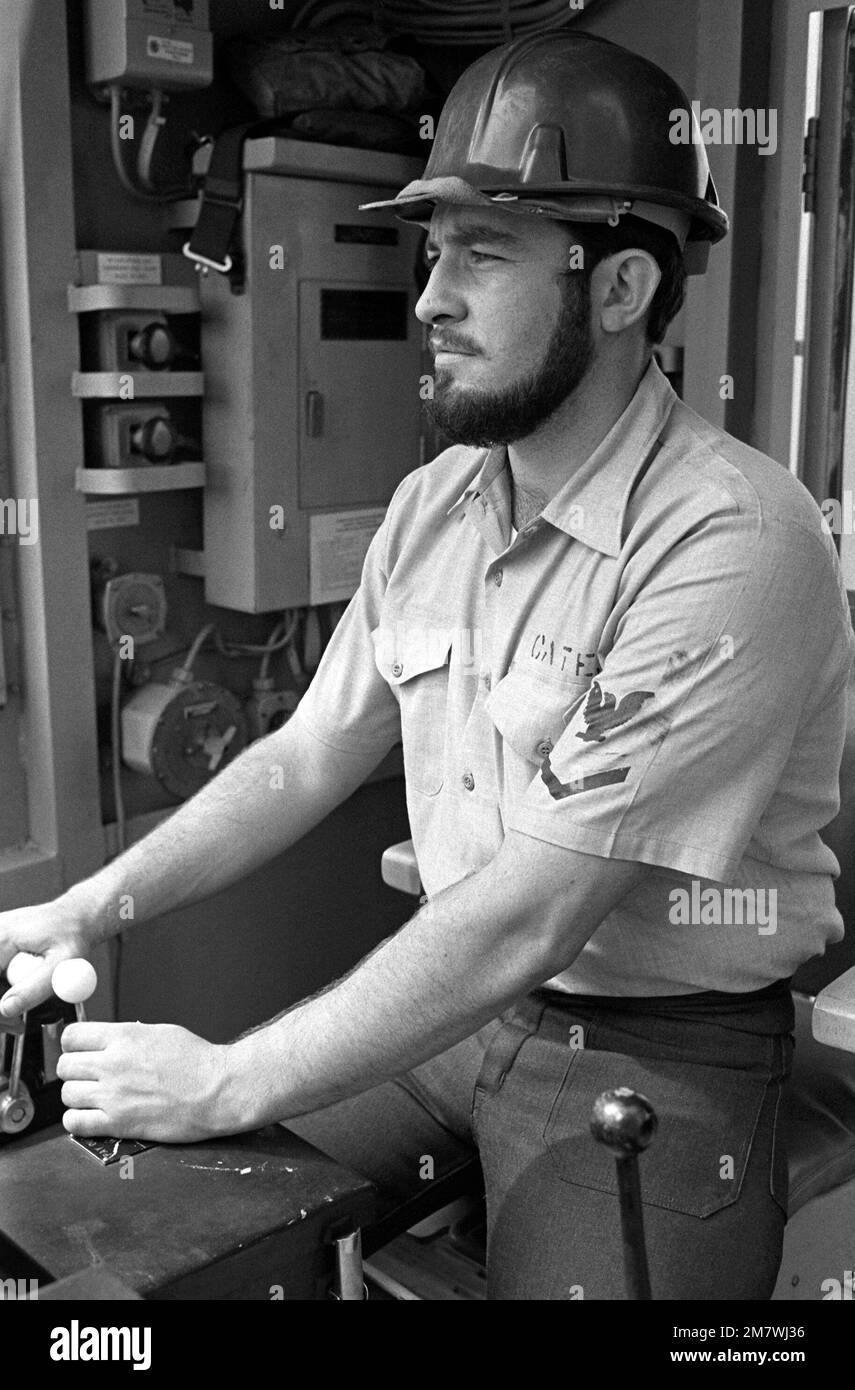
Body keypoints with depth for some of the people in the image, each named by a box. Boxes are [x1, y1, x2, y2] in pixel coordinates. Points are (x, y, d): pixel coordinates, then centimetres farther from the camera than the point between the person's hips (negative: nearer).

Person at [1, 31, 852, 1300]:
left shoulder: (731, 543, -24)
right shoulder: (434, 504, 1)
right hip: (453, 1001, 6)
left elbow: (528, 920, -26)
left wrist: (227, 1083, -20)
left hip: (655, 1064, -5)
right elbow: (306, 759, 6)